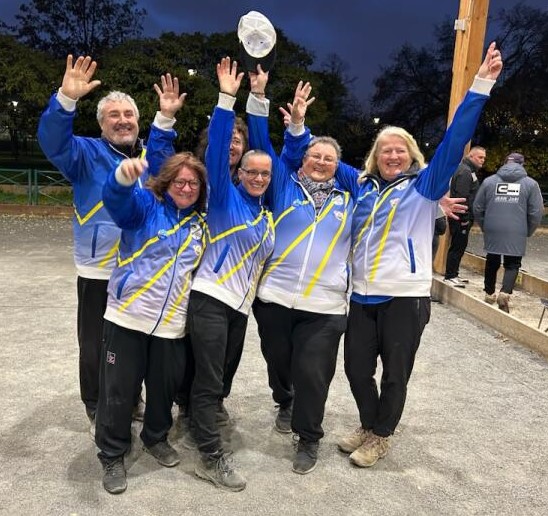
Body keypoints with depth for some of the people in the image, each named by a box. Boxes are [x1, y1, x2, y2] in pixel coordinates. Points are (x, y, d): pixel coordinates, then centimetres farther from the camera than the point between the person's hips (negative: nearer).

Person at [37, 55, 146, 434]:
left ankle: (132, 400, 37)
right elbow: (54, 141, -23)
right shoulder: (88, 154, -3)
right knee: (96, 345, 7)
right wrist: (66, 100, -38)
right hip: (99, 271, -3)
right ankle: (98, 410, 27)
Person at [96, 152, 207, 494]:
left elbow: (205, 267, 23)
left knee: (165, 386, 15)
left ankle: (157, 437, 41)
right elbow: (116, 198, -27)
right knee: (119, 389, 5)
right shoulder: (146, 205, -4)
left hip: (172, 324, 4)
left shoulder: (201, 223, 10)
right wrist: (125, 174, -49)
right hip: (128, 317, -3)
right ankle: (112, 455, 25)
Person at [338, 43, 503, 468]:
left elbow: (454, 141, -9)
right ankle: (368, 425, 38)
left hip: (405, 297, -3)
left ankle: (381, 436, 31)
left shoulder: (424, 185, 1)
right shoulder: (363, 188, 10)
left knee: (395, 373, 9)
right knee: (356, 367, 12)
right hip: (363, 295, 4)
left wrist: (482, 85, -15)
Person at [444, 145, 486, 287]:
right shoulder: (465, 172, -15)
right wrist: (464, 218, -22)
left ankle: (453, 274, 22)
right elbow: (461, 197, -23)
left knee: (460, 246, 14)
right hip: (461, 218, -10)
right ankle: (450, 276, 1)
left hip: (464, 218, 10)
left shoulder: (470, 171, 18)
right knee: (457, 246, -5)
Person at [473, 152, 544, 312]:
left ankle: (489, 294, 26)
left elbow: (477, 208, 7)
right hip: (516, 235, -2)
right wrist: (527, 232, 12)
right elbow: (536, 213, -1)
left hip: (492, 232, 2)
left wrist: (484, 227, 19)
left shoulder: (489, 181, 4)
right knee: (512, 265, 9)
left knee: (492, 263, 16)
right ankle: (505, 293, -12)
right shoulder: (530, 183, 1)